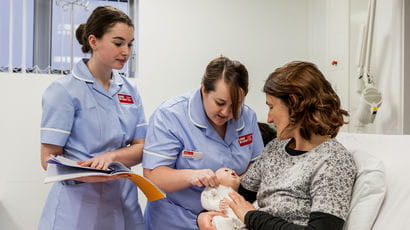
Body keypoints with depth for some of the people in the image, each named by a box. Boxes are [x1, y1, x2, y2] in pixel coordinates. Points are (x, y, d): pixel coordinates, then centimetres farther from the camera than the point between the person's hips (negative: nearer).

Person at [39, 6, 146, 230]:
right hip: (79, 206, -5)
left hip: (123, 204, 5)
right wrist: (90, 174, -28)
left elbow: (141, 148, 4)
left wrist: (111, 156, -17)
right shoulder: (63, 91, -9)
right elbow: (49, 158, -10)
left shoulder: (129, 91, 7)